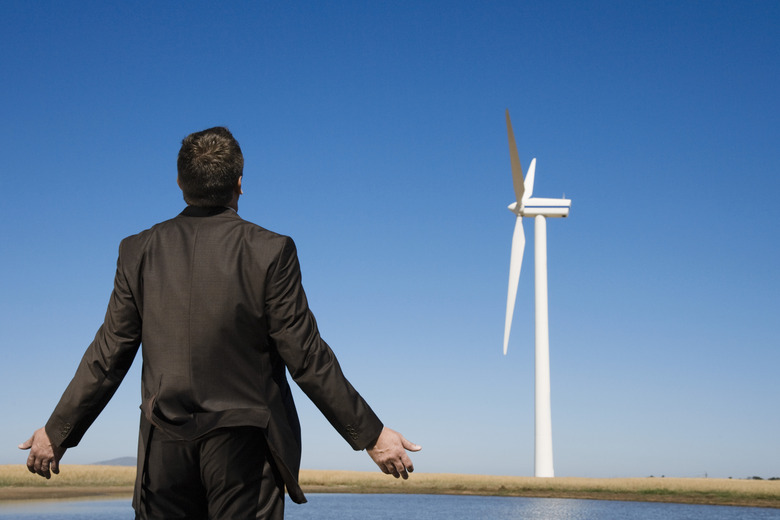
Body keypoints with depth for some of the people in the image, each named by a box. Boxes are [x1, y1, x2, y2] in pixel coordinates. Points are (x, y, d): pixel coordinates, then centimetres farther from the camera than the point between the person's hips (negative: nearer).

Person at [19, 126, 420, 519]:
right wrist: (370, 434, -1)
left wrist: (57, 432, 17)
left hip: (165, 445, 3)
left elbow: (107, 358, 4)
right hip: (244, 445, -3)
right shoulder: (270, 251, -9)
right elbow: (306, 359, -9)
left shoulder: (139, 251, 1)